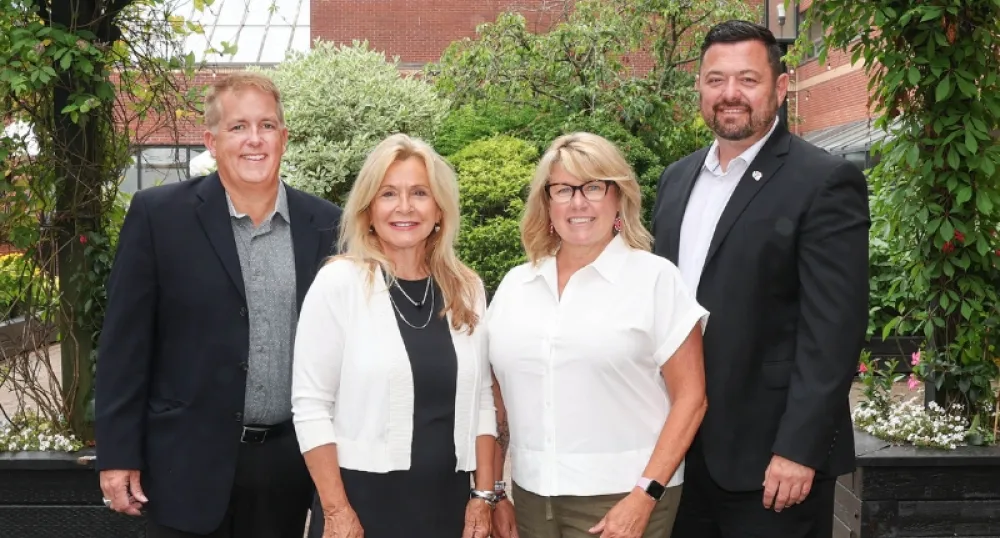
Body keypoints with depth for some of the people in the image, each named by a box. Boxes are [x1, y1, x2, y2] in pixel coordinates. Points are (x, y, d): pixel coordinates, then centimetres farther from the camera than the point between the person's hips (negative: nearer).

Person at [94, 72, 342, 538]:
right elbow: (125, 343, -4)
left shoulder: (325, 225, 3)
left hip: (290, 465, 3)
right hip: (189, 463, -2)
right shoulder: (159, 215, -4)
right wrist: (117, 454, -7)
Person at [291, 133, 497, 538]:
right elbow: (310, 405, -9)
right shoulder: (339, 283, -8)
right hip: (363, 498, -4)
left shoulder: (468, 290, 4)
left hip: (447, 501, 4)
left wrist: (483, 494, 4)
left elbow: (480, 399, 9)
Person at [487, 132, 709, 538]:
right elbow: (500, 398, 11)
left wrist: (645, 495, -12)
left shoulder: (655, 278, -4)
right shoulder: (515, 285, 8)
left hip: (619, 497, -4)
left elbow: (691, 395, -6)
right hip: (531, 495, 4)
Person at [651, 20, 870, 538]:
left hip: (768, 454, -6)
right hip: (680, 445, 6)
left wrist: (798, 449, -20)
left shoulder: (825, 182, -10)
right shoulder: (677, 179, 10)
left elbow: (833, 330, -15)